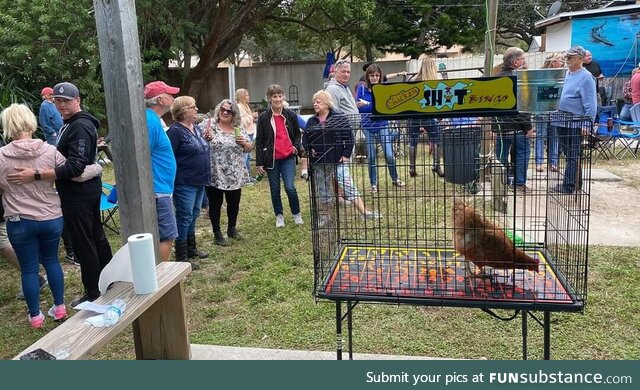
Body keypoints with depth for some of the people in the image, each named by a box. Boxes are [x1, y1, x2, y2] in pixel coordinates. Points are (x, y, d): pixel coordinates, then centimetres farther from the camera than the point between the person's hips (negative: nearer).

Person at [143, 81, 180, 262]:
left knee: (162, 236, 17)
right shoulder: (151, 121, -17)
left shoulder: (154, 119, 14)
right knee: (166, 237, -3)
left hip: (159, 190, 10)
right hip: (157, 192, -10)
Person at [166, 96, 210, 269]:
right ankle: (181, 257, 9)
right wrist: (172, 183, -21)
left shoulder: (197, 128, 11)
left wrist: (206, 175, 15)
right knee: (184, 219, -1)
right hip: (184, 184, -8)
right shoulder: (175, 131, -15)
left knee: (193, 216, 17)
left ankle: (191, 248, 31)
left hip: (199, 182, 8)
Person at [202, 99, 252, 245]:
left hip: (235, 175, 4)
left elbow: (249, 148, 10)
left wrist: (244, 142, -11)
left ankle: (232, 229, 34)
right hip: (215, 175, -4)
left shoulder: (239, 128, 6)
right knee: (215, 204, 6)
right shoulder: (210, 125, -5)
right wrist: (206, 138, -25)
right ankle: (217, 233, 19)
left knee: (234, 203, 15)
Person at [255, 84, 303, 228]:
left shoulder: (290, 115, 2)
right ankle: (279, 216, 26)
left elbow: (297, 134, 15)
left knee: (290, 187, -9)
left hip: (288, 157, 0)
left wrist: (296, 146, -5)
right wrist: (259, 163, -5)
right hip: (271, 159, 0)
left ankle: (296, 214, 12)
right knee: (275, 190, 9)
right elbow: (259, 141, -1)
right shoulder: (263, 118, -3)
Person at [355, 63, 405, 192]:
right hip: (367, 127, 0)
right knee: (371, 157, 4)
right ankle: (373, 184, 19)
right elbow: (356, 107, 0)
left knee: (389, 155, -3)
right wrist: (360, 104, -20)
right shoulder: (362, 89, 0)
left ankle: (395, 179, 20)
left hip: (382, 125, 0)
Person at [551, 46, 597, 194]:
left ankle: (569, 186, 2)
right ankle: (574, 182, 27)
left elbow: (590, 103, -15)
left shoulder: (586, 77, -12)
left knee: (573, 155, -3)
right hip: (562, 120, 9)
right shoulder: (568, 74, 13)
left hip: (576, 122, -9)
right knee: (567, 152, 15)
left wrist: (587, 124, -20)